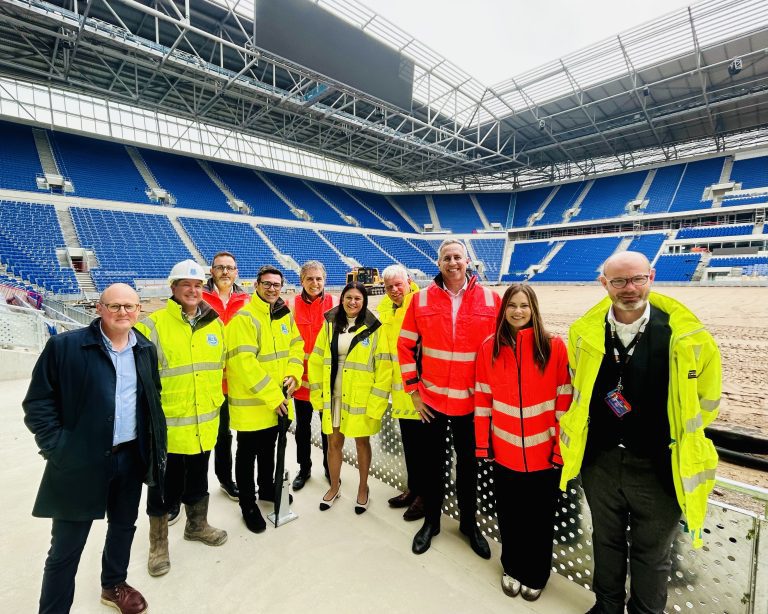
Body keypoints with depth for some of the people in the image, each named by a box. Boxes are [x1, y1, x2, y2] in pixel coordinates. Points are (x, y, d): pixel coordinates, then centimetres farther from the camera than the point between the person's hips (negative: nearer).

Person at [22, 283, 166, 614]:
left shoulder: (146, 350, 3)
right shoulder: (65, 345, -11)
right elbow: (37, 403, -8)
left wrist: (154, 441, 6)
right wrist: (58, 448, -14)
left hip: (132, 458, 5)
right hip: (81, 462, -4)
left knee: (124, 527, 23)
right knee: (66, 547, 8)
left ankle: (114, 585, 47)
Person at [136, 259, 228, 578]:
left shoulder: (214, 324, 3)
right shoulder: (153, 325, -13)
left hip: (204, 423, 5)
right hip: (167, 425, -5)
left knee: (198, 481, 23)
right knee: (165, 487, 12)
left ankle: (197, 526, 46)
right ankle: (158, 545, 34)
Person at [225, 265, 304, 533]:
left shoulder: (285, 314, 4)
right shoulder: (244, 317, -19)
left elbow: (296, 346, 8)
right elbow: (245, 363, -25)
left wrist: (293, 375, -10)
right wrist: (272, 396, -22)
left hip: (278, 400, 7)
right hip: (250, 402, -6)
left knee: (268, 449, 25)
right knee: (247, 454, 12)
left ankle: (267, 488, 47)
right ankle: (248, 504, 31)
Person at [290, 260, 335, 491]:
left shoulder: (335, 304, -6)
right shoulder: (292, 305, -5)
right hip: (301, 376, 1)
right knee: (302, 425, 17)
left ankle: (330, 468, 35)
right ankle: (304, 468, 37)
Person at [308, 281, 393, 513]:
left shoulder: (374, 329, -8)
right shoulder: (330, 325, 3)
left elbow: (383, 368, -10)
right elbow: (316, 361, 5)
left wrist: (376, 402, -13)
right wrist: (317, 394, 1)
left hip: (362, 398, -3)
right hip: (333, 396, 3)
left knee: (362, 442, 13)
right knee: (334, 442, 14)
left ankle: (363, 488, 35)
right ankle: (334, 486, 37)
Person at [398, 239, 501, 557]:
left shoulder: (490, 299, -5)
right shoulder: (422, 299, -5)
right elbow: (405, 346, 0)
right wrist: (413, 389, -2)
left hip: (471, 400, 0)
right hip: (431, 399, 0)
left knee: (468, 462, 18)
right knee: (433, 461, 16)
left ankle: (469, 522, 41)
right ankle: (431, 521, 39)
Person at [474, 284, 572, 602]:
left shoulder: (554, 346, -9)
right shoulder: (489, 348, -4)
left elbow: (564, 401, -7)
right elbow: (482, 399, -1)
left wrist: (561, 447, -7)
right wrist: (483, 443, 0)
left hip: (544, 452, -1)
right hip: (504, 451, 1)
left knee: (540, 517, 17)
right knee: (509, 515, 18)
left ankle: (535, 575, 42)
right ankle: (511, 568, 44)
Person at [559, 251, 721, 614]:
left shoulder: (685, 335, -15)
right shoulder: (585, 332, -8)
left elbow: (706, 397, 1)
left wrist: (681, 434, 4)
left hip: (659, 467, -2)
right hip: (600, 461, 2)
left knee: (651, 554, 20)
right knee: (606, 542, 24)